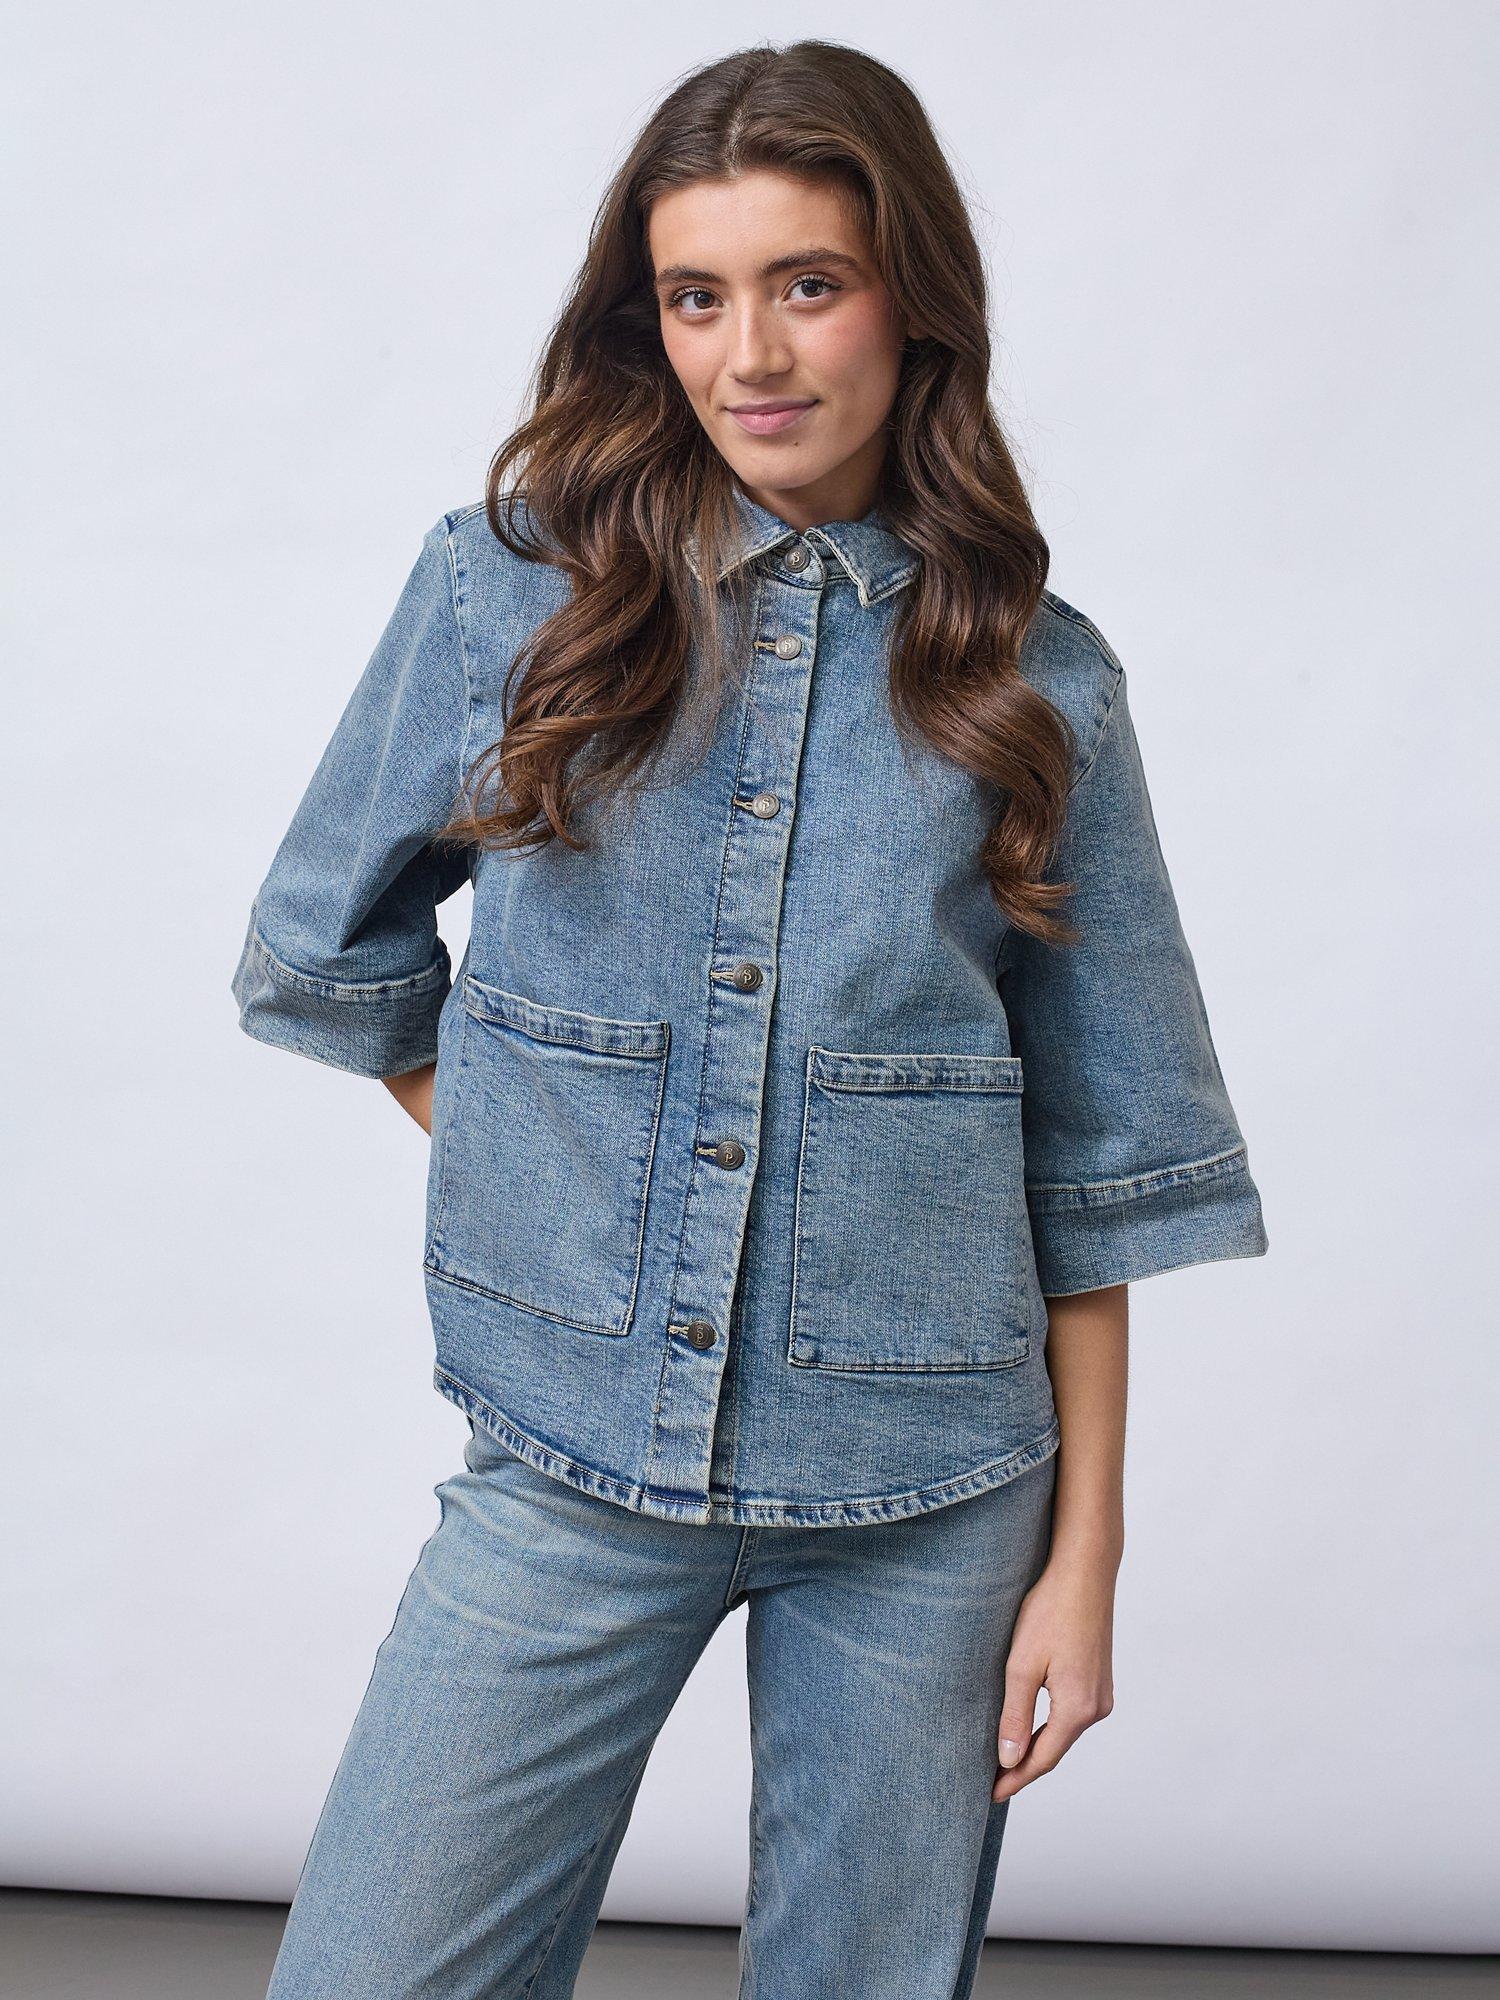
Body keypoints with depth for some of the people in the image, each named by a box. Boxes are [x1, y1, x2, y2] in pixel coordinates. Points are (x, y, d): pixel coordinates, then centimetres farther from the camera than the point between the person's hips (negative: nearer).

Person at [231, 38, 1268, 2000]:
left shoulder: (1035, 679, 0)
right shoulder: (509, 587, 0)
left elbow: (1100, 1155, 2)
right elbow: (320, 947, 12)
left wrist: (1086, 1550, 1)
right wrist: (528, 1160, 5)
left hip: (926, 1497, 0)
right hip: (570, 1457, 0)